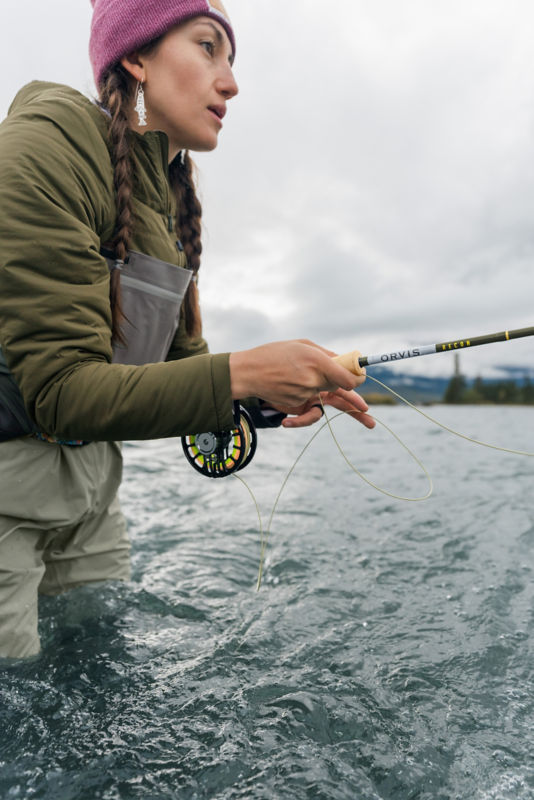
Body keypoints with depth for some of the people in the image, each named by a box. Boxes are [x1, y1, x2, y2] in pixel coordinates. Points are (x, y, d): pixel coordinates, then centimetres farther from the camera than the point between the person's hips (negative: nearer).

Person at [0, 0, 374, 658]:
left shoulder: (172, 199, 9)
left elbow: (180, 365, 9)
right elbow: (60, 391, -23)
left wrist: (274, 396, -8)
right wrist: (238, 375, -30)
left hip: (87, 491, 7)